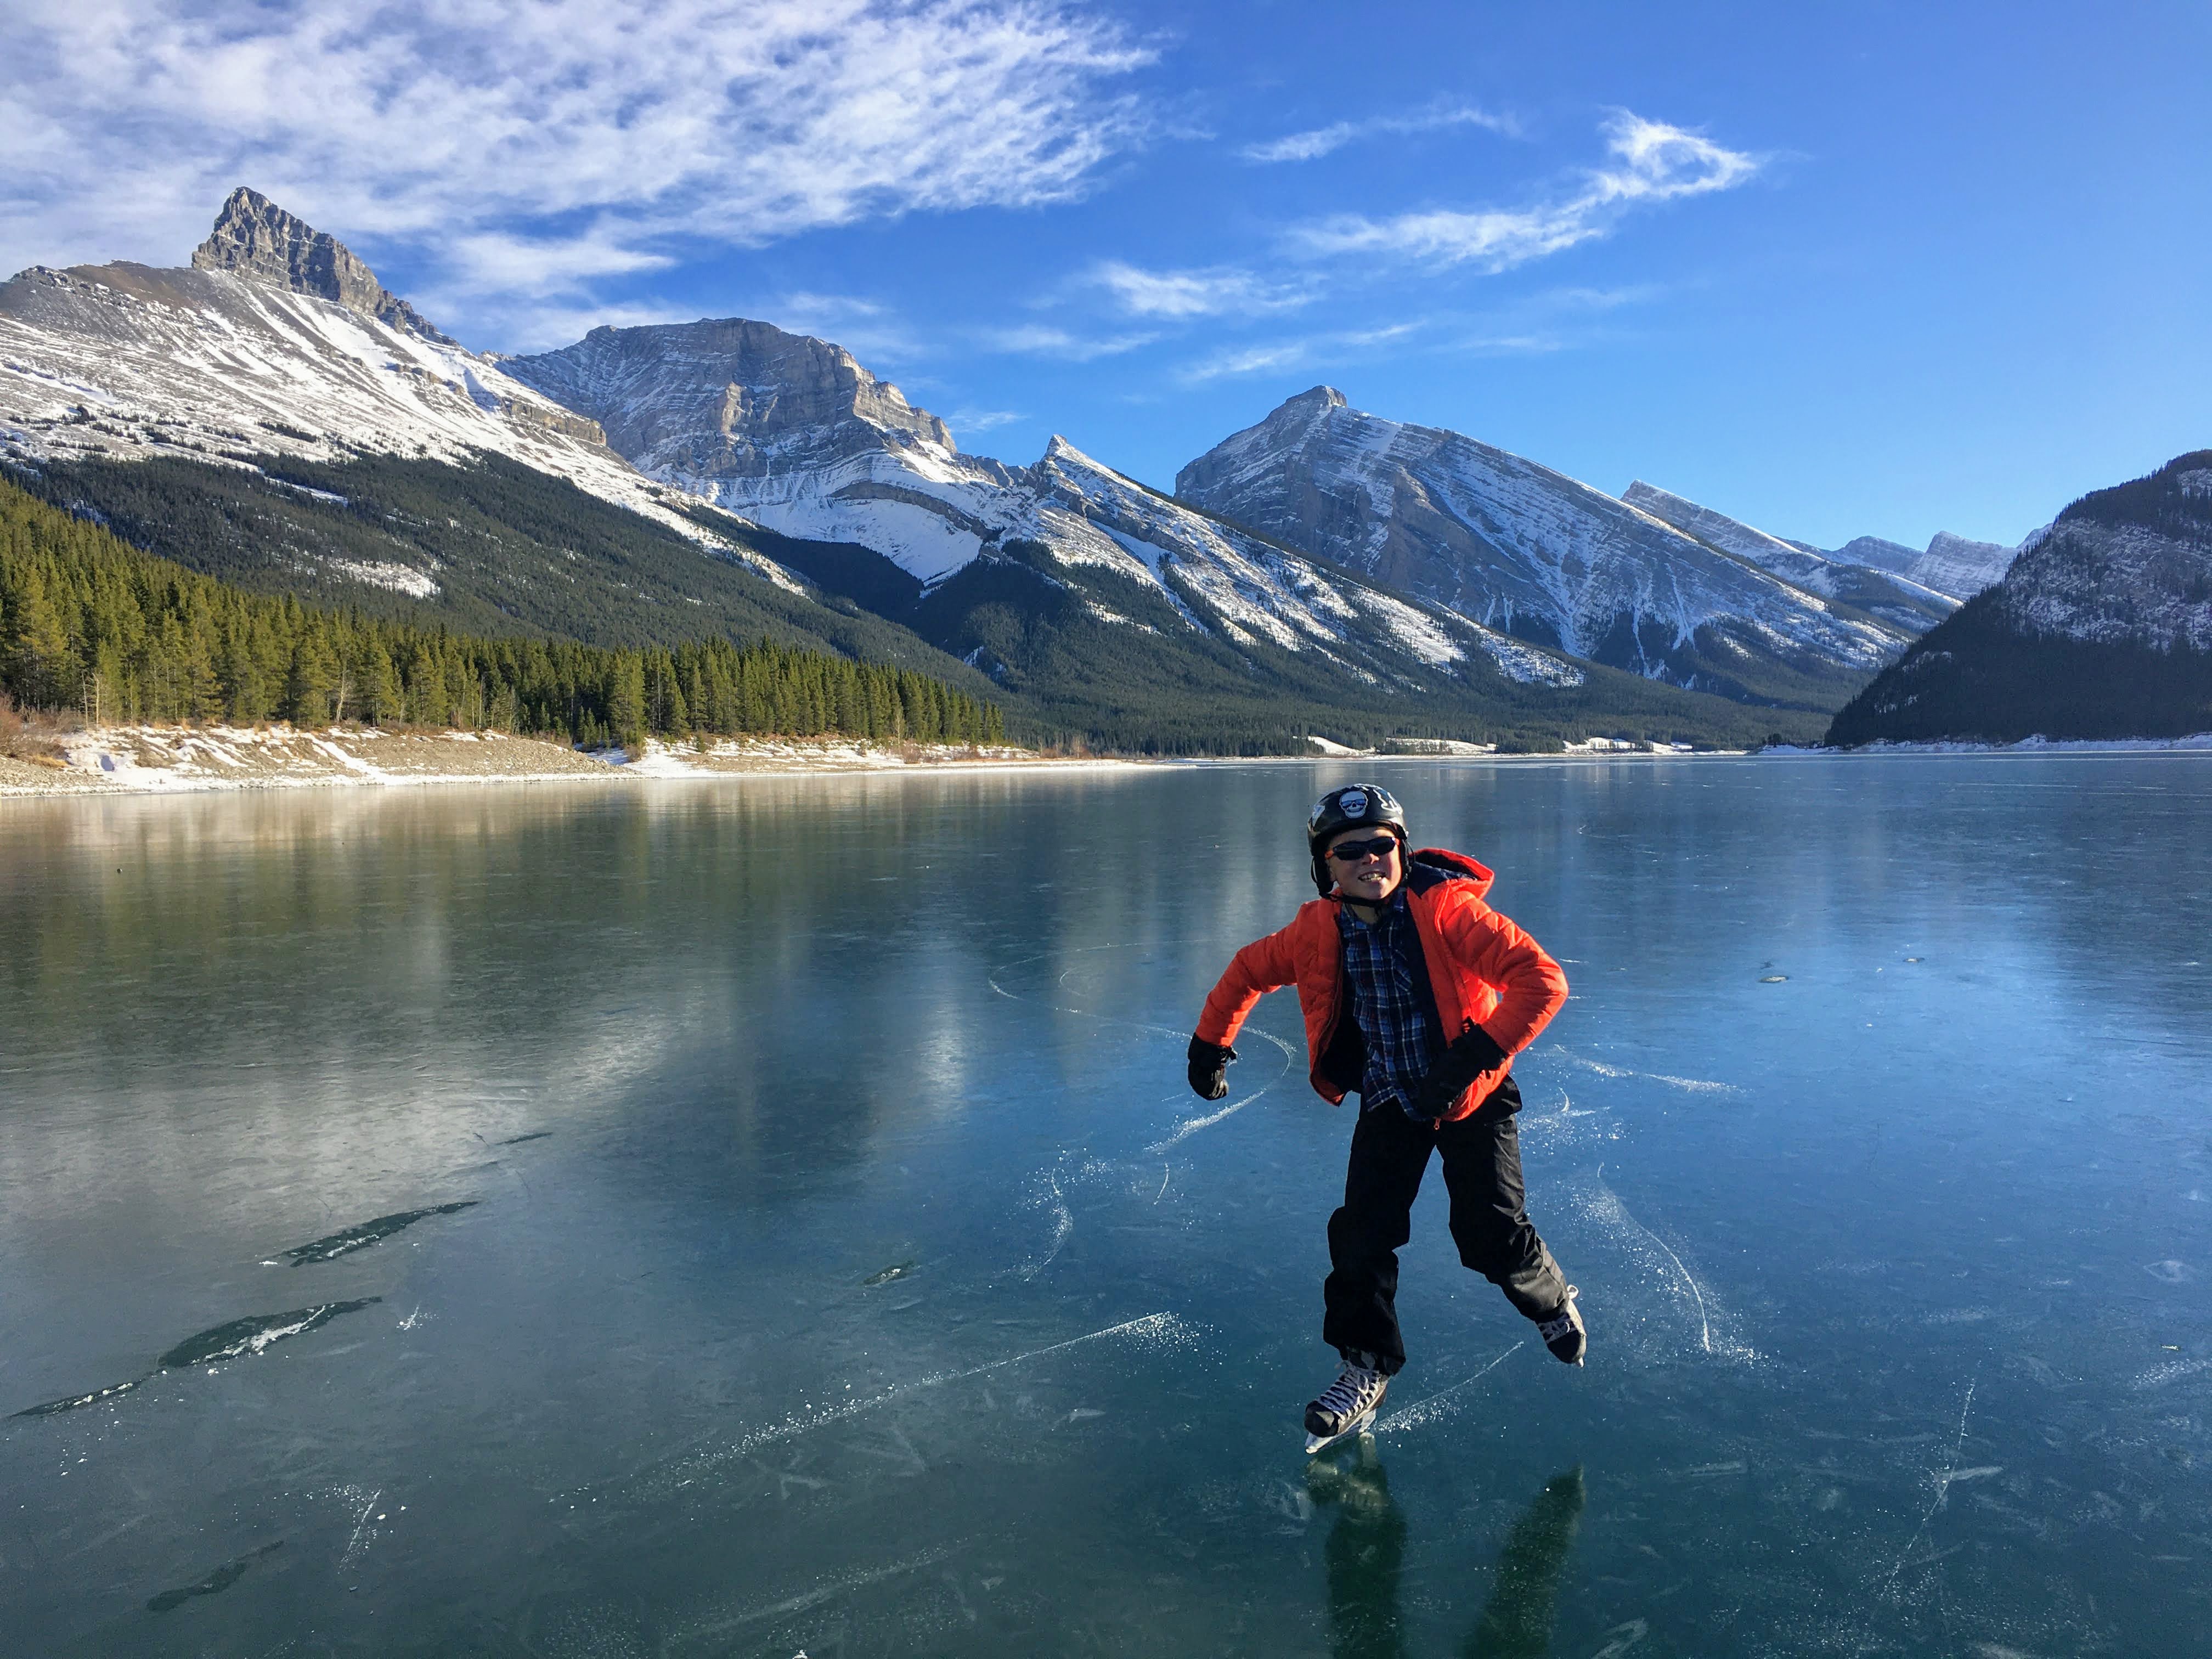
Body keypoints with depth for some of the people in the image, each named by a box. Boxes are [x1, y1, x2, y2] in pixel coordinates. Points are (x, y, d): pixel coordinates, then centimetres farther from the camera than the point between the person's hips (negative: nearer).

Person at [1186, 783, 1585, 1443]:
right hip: (1389, 1099, 4)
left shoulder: (1448, 909, -24)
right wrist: (1210, 1043, 15)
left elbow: (1542, 980, -30)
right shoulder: (1318, 932, -10)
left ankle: (1552, 1300, 30)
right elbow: (1249, 971, 9)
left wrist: (1475, 1056, -36)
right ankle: (1366, 1366, 16)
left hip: (1470, 1097, -3)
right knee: (1361, 1231, -4)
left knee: (1492, 1235, -5)